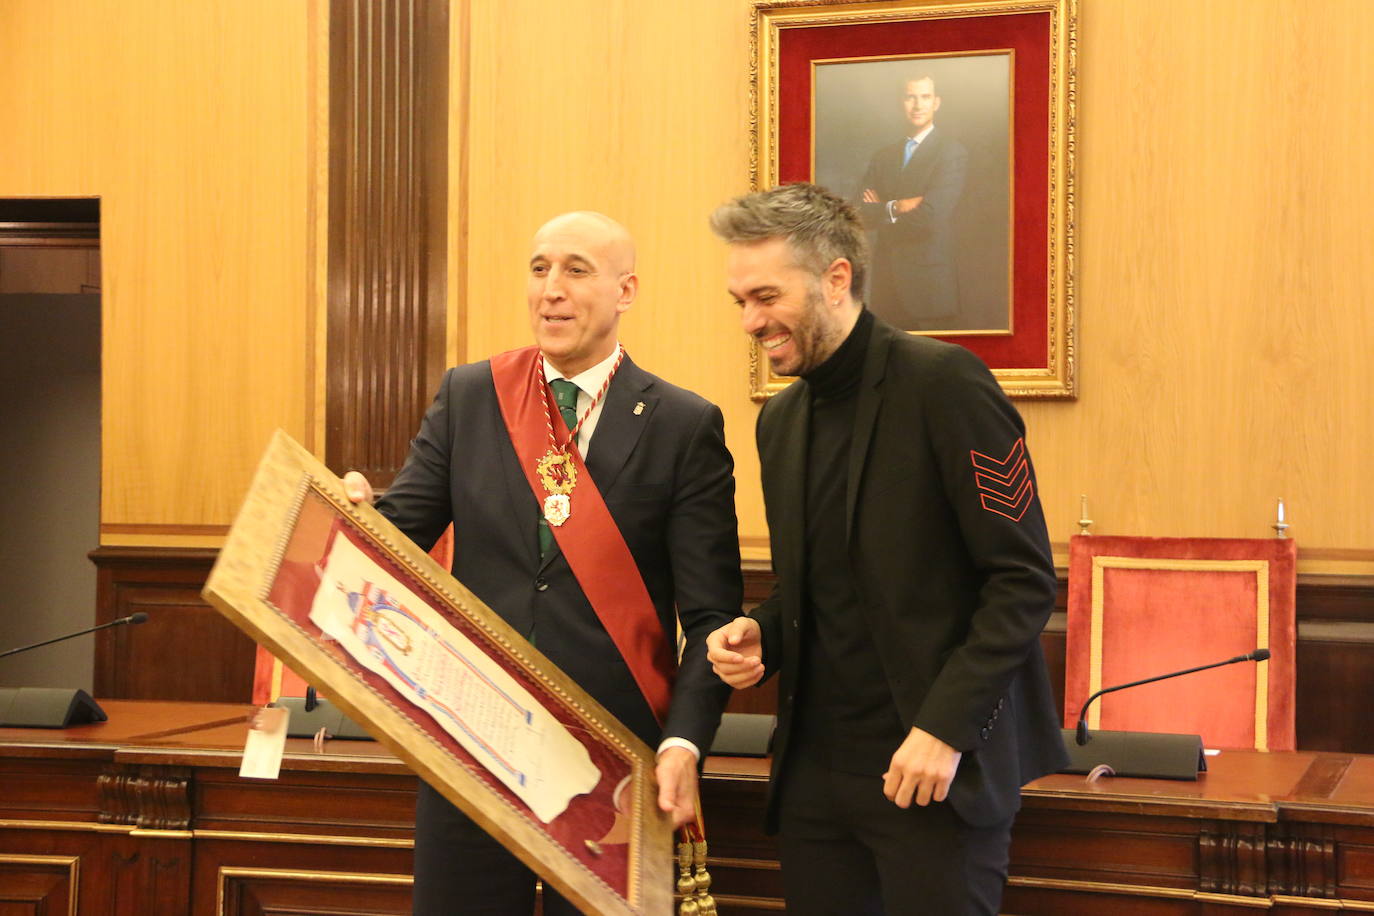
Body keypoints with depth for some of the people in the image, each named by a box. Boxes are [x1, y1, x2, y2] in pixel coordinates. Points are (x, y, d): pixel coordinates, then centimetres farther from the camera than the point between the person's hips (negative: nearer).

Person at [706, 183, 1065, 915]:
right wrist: (762, 636, 0)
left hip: (935, 769, -6)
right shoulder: (780, 420, 12)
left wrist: (945, 726, -19)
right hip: (815, 765, 7)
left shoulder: (942, 382, -11)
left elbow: (1024, 578, -13)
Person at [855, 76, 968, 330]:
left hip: (928, 287, -5)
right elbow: (860, 214, 3)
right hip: (885, 287, 5)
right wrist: (896, 208, -14)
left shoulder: (951, 152, -5)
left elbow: (930, 217, -16)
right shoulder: (882, 157, 14)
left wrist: (882, 210, -1)